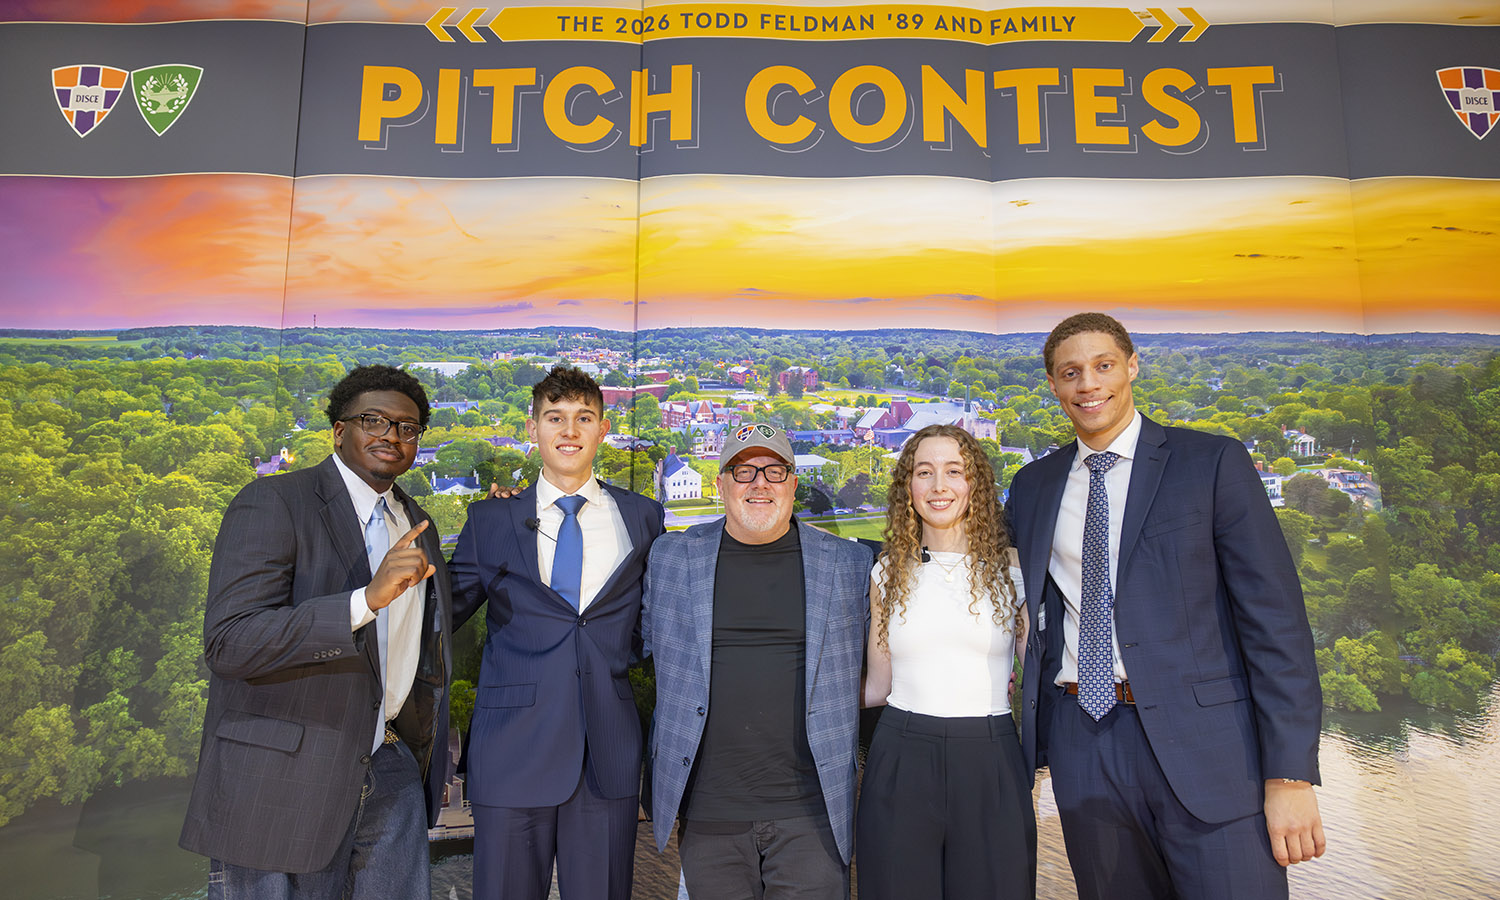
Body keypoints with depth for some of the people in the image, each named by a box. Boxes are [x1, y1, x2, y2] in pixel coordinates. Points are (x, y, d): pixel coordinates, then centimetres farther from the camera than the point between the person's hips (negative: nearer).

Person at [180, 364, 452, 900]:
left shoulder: (416, 525, 12)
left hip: (390, 772, 6)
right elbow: (228, 642, -22)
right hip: (281, 785, -6)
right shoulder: (271, 504, -10)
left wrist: (430, 756, 19)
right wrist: (368, 598, -31)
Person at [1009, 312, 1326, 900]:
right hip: (1083, 746, 3)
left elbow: (1275, 617, -5)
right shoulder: (1033, 486, 11)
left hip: (1203, 741, -3)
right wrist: (1035, 735, 9)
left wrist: (1290, 775, -10)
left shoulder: (1213, 463, -1)